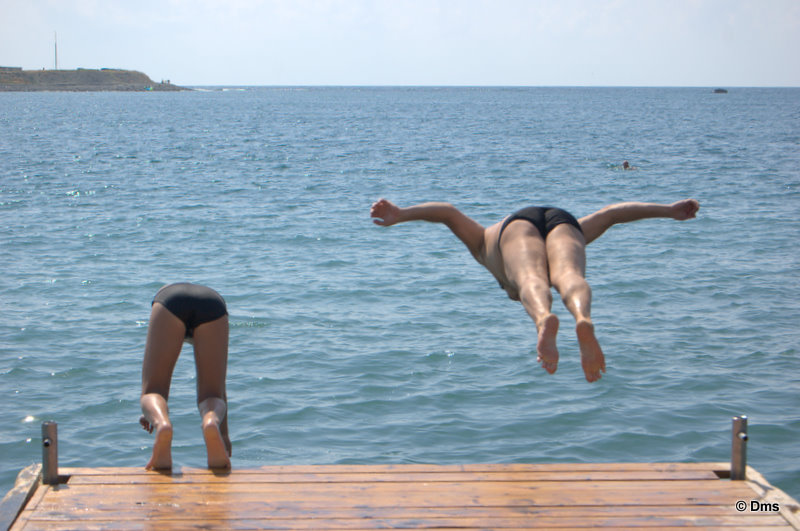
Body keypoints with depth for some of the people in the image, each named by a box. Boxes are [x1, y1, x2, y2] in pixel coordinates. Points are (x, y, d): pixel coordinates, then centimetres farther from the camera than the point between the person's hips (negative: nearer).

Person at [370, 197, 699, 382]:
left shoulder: (484, 241, 42)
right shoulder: (576, 229, 48)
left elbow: (448, 212, 29)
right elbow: (612, 212, 44)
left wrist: (398, 215, 18)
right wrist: (668, 211, 48)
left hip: (518, 221, -1)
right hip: (564, 220, 2)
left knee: (530, 280, -30)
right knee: (569, 276, -28)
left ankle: (544, 318, -65)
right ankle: (584, 320, -62)